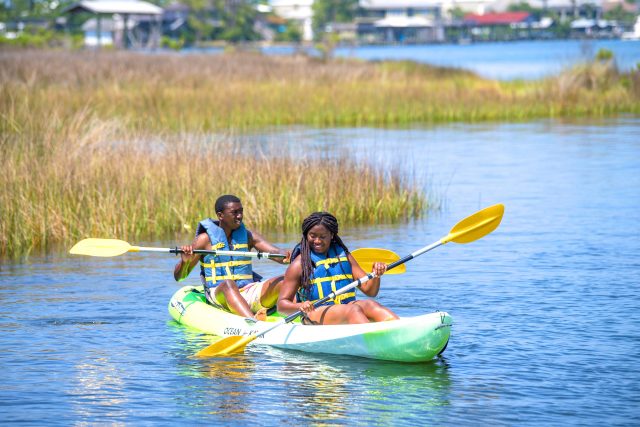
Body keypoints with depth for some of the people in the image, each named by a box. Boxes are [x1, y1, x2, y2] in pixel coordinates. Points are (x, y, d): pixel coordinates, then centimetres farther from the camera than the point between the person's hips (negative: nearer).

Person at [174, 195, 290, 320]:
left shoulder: (247, 236, 13)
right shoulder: (206, 238, 2)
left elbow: (276, 253, -1)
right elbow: (178, 277, 2)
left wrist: (285, 256, -26)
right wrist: (185, 261, -21)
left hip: (248, 293, 5)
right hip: (218, 295, -5)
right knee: (228, 283, -38)